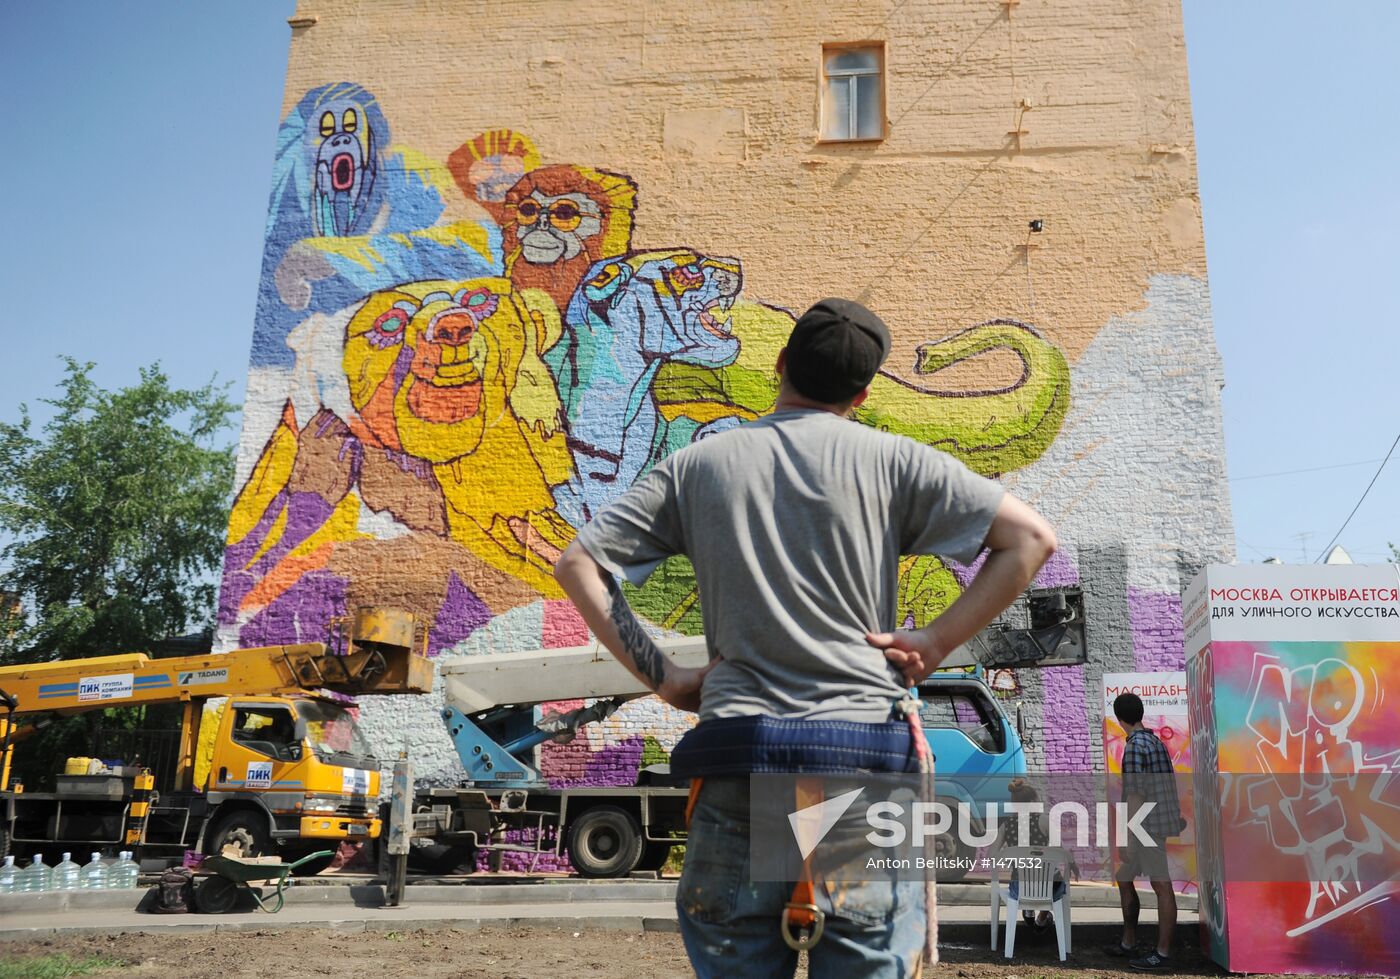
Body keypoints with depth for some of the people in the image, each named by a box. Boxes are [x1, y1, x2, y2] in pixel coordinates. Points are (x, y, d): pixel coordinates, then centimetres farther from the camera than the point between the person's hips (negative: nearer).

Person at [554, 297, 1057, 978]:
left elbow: (577, 565, 8)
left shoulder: (695, 466, 9)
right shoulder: (891, 459, 4)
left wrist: (659, 676, 7)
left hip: (736, 754, 2)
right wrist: (935, 642, 0)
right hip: (863, 752, -1)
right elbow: (1031, 537, 0)